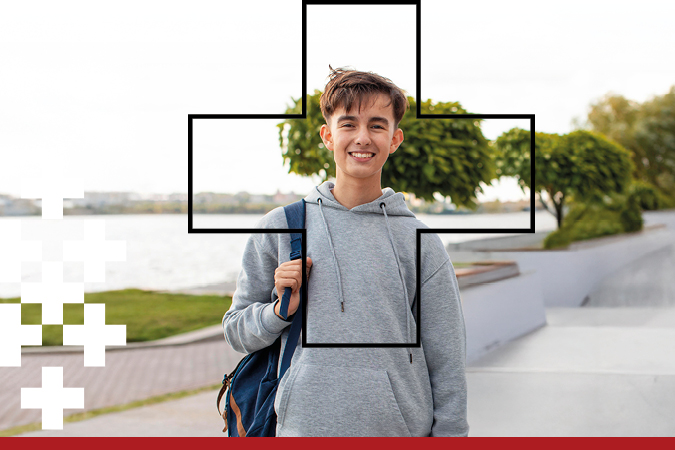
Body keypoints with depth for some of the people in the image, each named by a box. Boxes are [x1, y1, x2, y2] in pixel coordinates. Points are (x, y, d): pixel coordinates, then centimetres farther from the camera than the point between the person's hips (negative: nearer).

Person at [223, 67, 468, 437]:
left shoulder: (420, 241, 2)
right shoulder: (280, 226, 3)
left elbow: (447, 365, 3)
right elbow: (236, 330, 9)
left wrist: (449, 434, -2)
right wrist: (281, 310, -9)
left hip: (403, 430, 0)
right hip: (303, 426, 1)